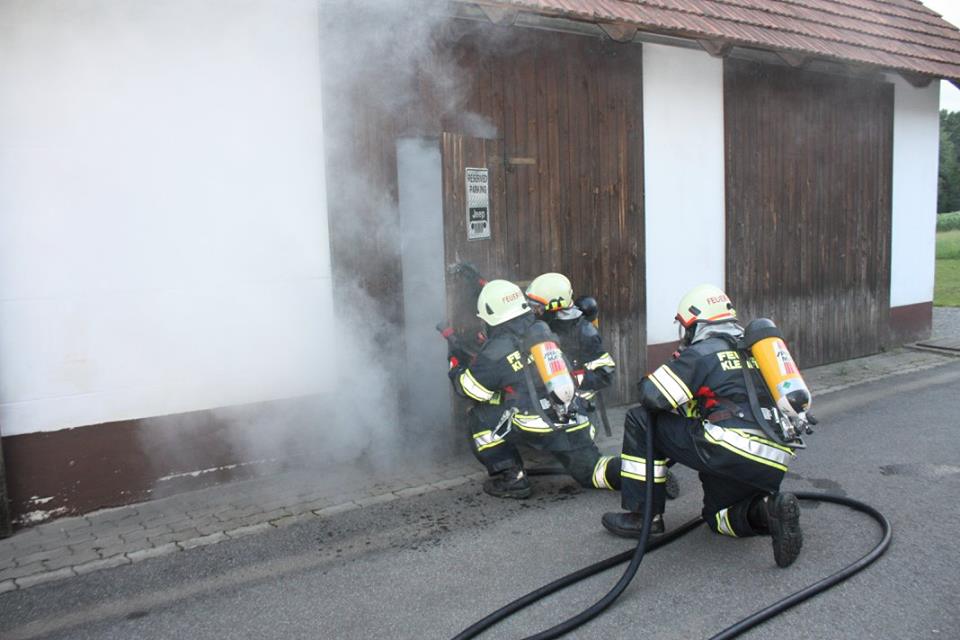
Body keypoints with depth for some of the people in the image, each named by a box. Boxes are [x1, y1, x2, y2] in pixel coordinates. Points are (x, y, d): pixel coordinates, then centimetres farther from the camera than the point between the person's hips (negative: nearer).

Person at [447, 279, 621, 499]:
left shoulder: (496, 351, -9)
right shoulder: (543, 330, 9)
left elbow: (467, 388, 2)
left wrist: (456, 361, 20)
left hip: (538, 428, -6)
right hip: (573, 422, 6)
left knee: (480, 416, 7)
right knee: (592, 472, 24)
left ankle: (510, 479, 8)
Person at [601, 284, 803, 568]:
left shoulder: (700, 353, 1)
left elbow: (651, 395, -4)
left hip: (732, 450, -8)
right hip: (775, 463, 8)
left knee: (641, 420, 5)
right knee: (717, 515, 31)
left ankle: (644, 515, 7)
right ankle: (768, 509, 0)